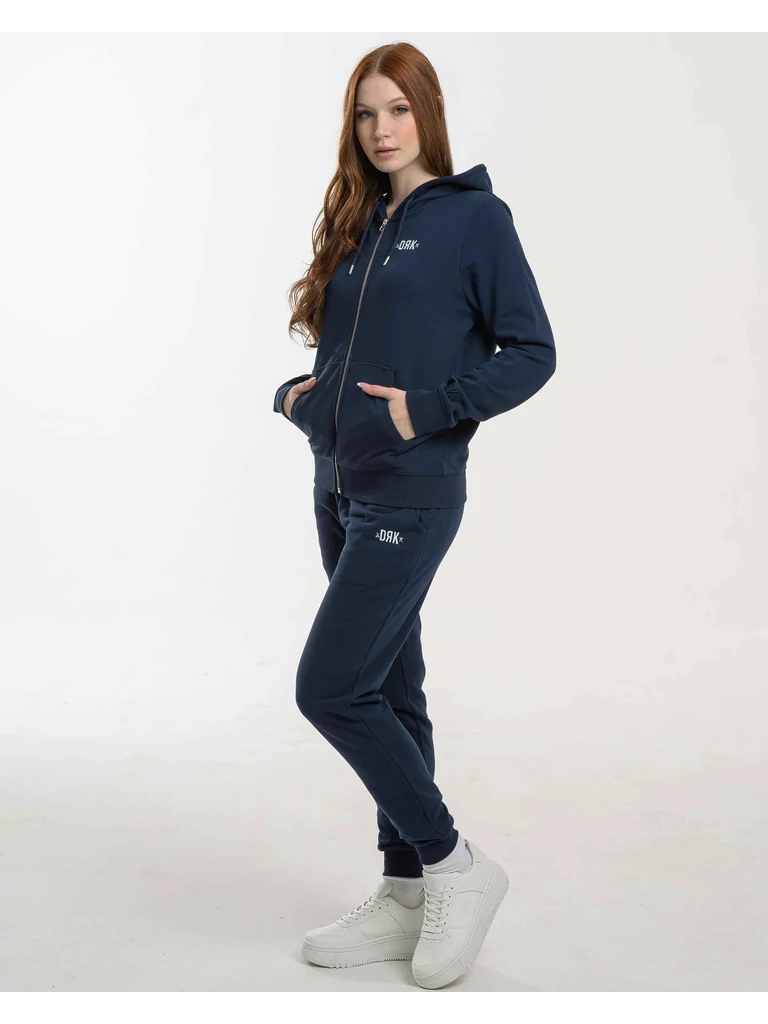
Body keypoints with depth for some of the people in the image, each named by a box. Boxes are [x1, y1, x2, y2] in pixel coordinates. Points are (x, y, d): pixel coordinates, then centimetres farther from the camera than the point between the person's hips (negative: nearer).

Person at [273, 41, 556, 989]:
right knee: (385, 690, 11)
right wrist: (297, 394, 2)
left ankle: (454, 866, 5)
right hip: (340, 486, 8)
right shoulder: (355, 227, 15)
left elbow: (532, 353, -9)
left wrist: (428, 408, -18)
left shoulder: (474, 216, -5)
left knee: (330, 687, -11)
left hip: (411, 494, -8)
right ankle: (407, 898, 22)